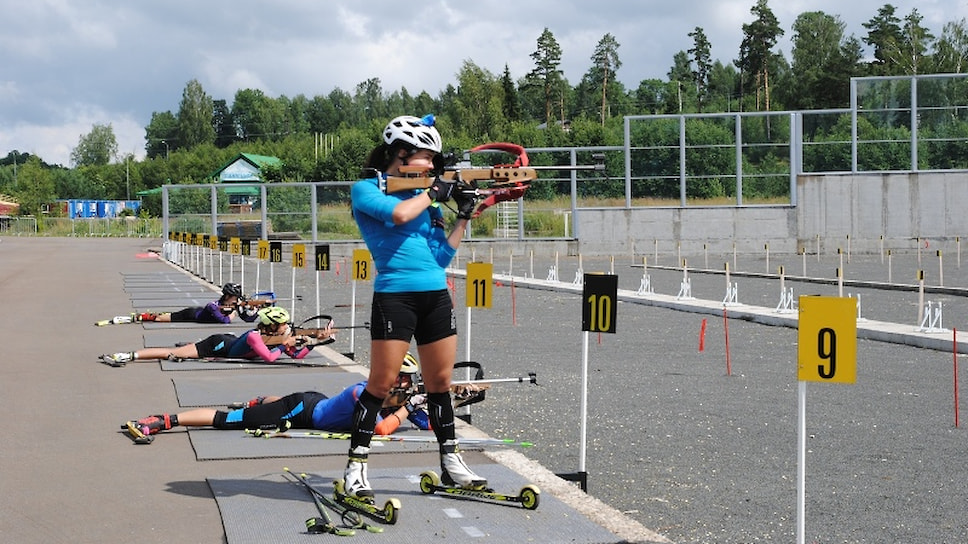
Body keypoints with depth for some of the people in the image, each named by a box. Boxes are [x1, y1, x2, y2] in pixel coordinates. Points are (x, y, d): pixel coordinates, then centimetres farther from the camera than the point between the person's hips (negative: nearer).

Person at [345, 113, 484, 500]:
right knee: (382, 382, -7)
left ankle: (452, 466, 22)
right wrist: (432, 193, -6)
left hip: (436, 295, 6)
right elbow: (397, 213, -22)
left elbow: (441, 256, 14)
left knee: (440, 381, 11)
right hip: (394, 295, -6)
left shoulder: (423, 196, 16)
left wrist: (463, 217, 8)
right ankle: (355, 468, 2)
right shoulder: (366, 189, 0)